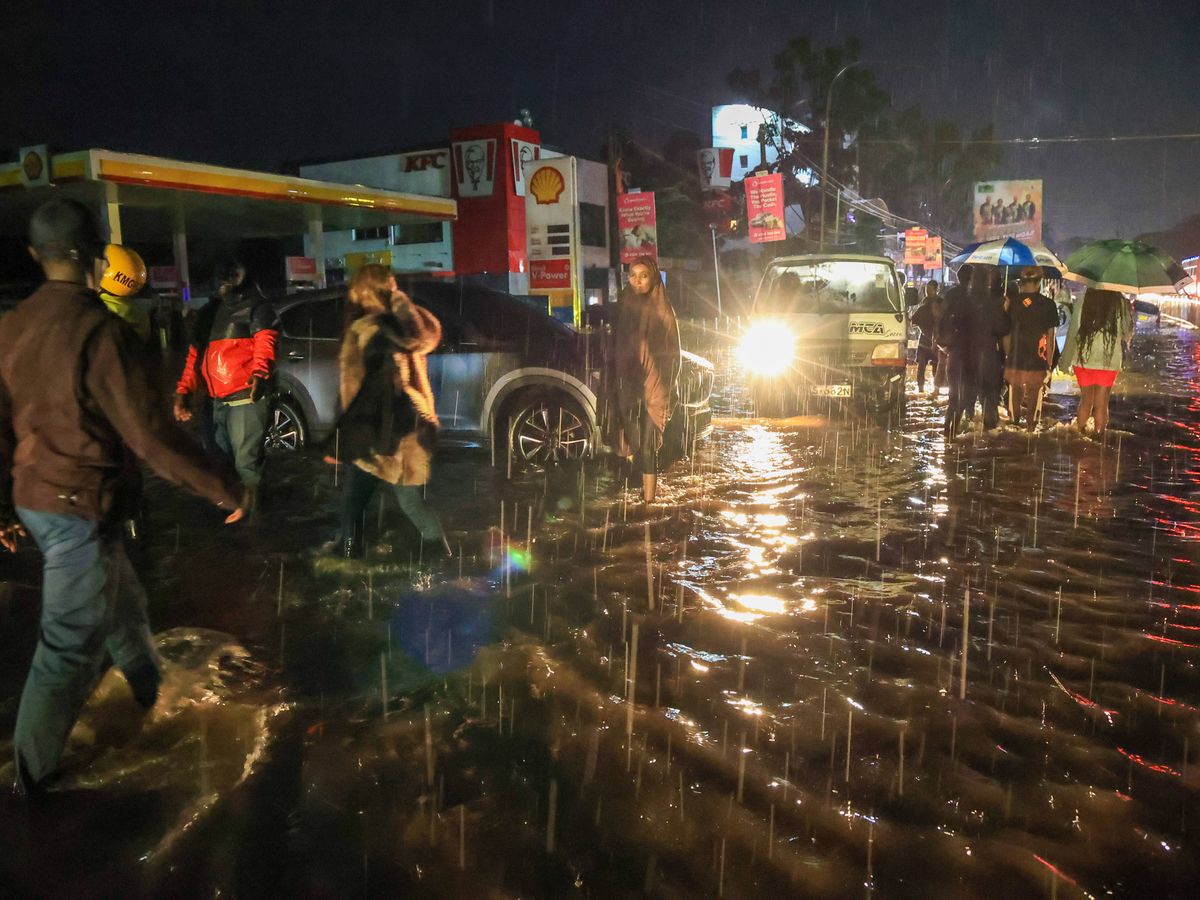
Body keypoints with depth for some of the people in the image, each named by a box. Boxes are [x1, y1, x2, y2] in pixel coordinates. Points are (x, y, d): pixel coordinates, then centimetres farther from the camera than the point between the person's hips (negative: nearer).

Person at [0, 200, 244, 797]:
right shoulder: (100, 330, -22)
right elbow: (148, 433, -24)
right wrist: (221, 489, -14)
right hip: (81, 508, -8)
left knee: (119, 599, 28)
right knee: (70, 641, 6)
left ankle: (154, 690, 50)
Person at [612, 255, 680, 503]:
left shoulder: (663, 311, -1)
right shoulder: (623, 307, 8)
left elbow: (673, 353, 0)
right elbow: (617, 349, 10)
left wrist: (667, 389, -8)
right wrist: (616, 386, 4)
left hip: (653, 387, -3)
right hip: (628, 386, 3)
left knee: (647, 446, -6)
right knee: (632, 445, 4)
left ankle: (649, 499, -2)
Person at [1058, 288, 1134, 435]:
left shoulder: (1083, 300, -7)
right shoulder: (1120, 303, -8)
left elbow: (1072, 331, -7)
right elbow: (1128, 333, 1)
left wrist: (1065, 360, -1)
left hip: (1082, 359, 2)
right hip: (1109, 361, -1)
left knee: (1085, 401, 17)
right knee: (1101, 404, 8)